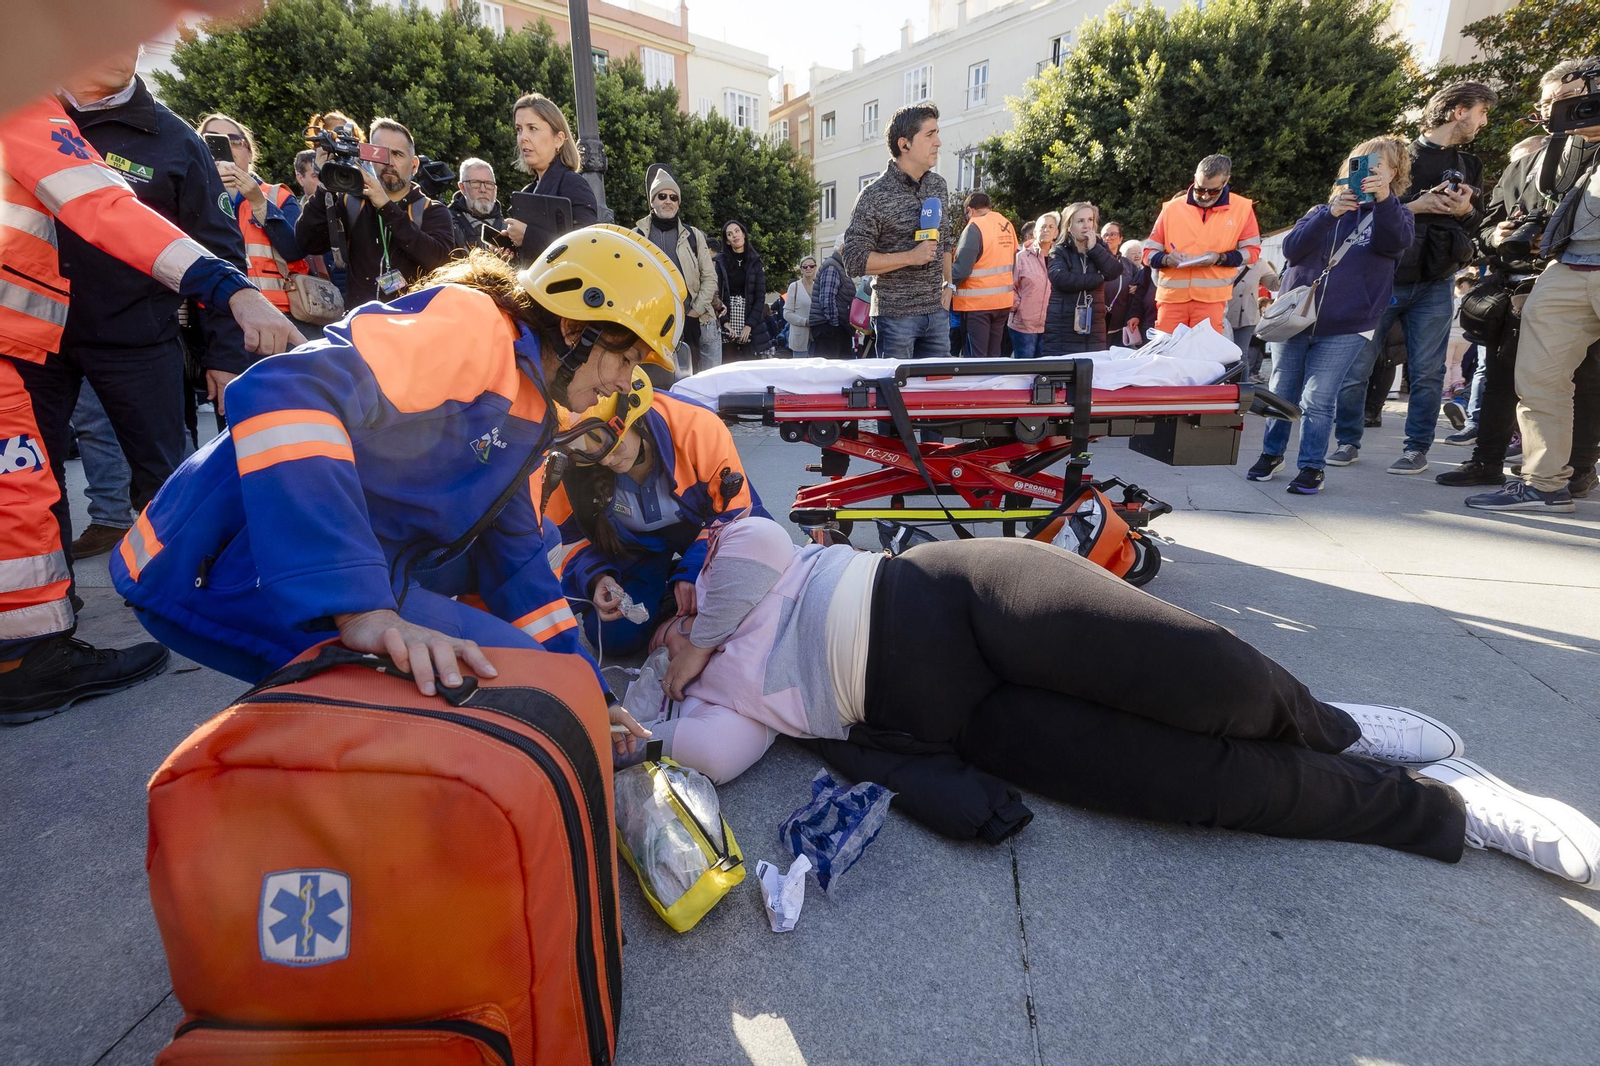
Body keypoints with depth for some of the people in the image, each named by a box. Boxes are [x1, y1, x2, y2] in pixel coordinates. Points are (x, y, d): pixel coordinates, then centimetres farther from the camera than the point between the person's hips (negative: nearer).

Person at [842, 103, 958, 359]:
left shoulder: (939, 186, 10)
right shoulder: (875, 196, -9)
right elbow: (855, 260, -12)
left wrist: (948, 284, 12)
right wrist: (911, 257, -17)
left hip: (937, 311, 6)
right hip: (896, 316, -5)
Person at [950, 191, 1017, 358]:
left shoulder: (975, 227, -13)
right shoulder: (1007, 225, 9)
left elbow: (961, 270, -19)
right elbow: (1012, 264, 14)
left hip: (977, 302, -7)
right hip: (1003, 300, 7)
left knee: (976, 358, -2)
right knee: (994, 355, 14)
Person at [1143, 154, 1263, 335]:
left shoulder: (1242, 208, 6)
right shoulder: (1172, 207, 6)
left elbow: (1251, 250, 10)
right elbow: (1149, 253, 9)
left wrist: (1220, 258, -9)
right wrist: (1167, 259, -13)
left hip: (1211, 298, -1)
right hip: (1171, 296, 1)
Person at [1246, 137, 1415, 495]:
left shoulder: (1392, 215, 4)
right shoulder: (1324, 211, 9)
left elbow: (1398, 240, -19)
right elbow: (1291, 247, -7)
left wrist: (1384, 197, -36)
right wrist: (1329, 213, -22)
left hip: (1346, 328, -2)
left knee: (1317, 401, -5)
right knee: (1281, 394, 9)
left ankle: (1312, 466, 7)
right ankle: (1272, 452, 27)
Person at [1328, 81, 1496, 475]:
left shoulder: (1470, 166, 19)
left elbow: (1480, 228, 18)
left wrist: (1465, 212, -3)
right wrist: (1415, 206, -14)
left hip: (1435, 284, 4)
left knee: (1427, 372, 0)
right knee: (1355, 366, -4)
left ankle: (1417, 447, 9)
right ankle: (1348, 441, 8)